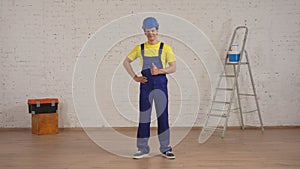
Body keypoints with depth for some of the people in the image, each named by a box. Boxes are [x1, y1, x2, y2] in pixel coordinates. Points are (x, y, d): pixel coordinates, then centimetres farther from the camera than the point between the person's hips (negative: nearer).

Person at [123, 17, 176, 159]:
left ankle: (165, 148, 8)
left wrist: (160, 71, -18)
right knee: (144, 116, 5)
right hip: (145, 83, 2)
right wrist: (135, 77, 5)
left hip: (160, 82, -2)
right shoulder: (140, 48, 8)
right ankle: (142, 149, 14)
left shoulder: (165, 48, 2)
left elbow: (173, 67, -1)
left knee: (163, 115, -2)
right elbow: (126, 62, 16)